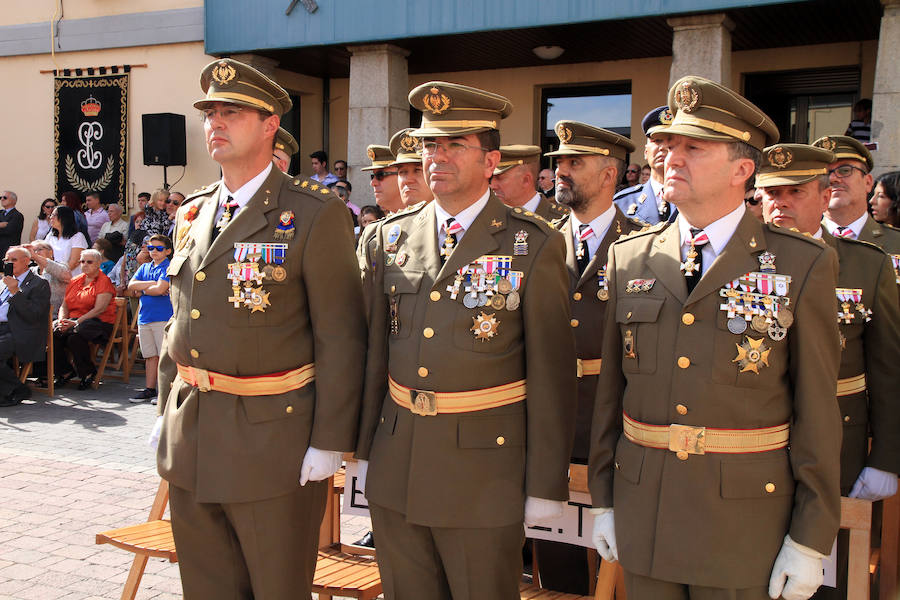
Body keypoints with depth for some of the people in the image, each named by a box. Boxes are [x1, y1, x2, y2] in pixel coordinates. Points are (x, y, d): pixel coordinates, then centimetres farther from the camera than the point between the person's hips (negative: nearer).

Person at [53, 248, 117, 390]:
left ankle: (88, 372, -14)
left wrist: (76, 322, -19)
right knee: (53, 332, -23)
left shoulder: (104, 281, -1)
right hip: (73, 320, 6)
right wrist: (62, 320, -5)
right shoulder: (74, 281, 21)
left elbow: (99, 309, -13)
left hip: (99, 322, -6)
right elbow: (64, 305, 18)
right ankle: (65, 371, -7)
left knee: (75, 336, -35)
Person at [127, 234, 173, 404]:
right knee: (150, 356, 12)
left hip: (163, 318, -6)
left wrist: (142, 289, -2)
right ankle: (149, 389, 18)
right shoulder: (144, 267, 17)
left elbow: (160, 289, -17)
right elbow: (131, 286, 4)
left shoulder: (168, 267, -4)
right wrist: (152, 284, -7)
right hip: (144, 318, 6)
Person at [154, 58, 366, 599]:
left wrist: (329, 441, -15)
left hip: (273, 440, -6)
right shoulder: (194, 214, 11)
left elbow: (341, 336, -12)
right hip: (190, 442, 6)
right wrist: (167, 408, 16)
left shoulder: (315, 214, -10)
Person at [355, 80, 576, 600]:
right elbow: (372, 352, 10)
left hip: (485, 469, -4)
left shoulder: (534, 248, -7)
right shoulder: (387, 240, 5)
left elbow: (551, 375, -7)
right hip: (394, 468, 4)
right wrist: (363, 449, 11)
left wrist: (546, 485, -7)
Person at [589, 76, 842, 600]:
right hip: (643, 520, 3)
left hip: (746, 526, -3)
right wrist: (603, 498, 8)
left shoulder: (802, 266, -6)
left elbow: (817, 413, -6)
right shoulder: (629, 258, 4)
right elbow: (611, 388, 7)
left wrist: (810, 541, -6)